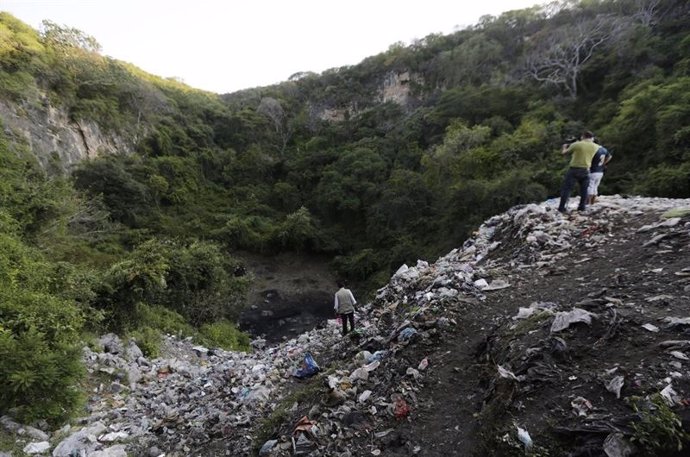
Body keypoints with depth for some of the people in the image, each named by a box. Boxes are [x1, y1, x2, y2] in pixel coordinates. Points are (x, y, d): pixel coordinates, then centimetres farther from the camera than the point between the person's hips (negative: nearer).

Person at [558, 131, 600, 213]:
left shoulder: (576, 144, -8)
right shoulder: (595, 147, 3)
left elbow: (563, 153, 2)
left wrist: (565, 147, 24)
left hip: (574, 169, -3)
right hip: (585, 170, 3)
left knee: (567, 188, 0)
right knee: (584, 189, 16)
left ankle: (562, 207, -4)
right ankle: (582, 207, 19)